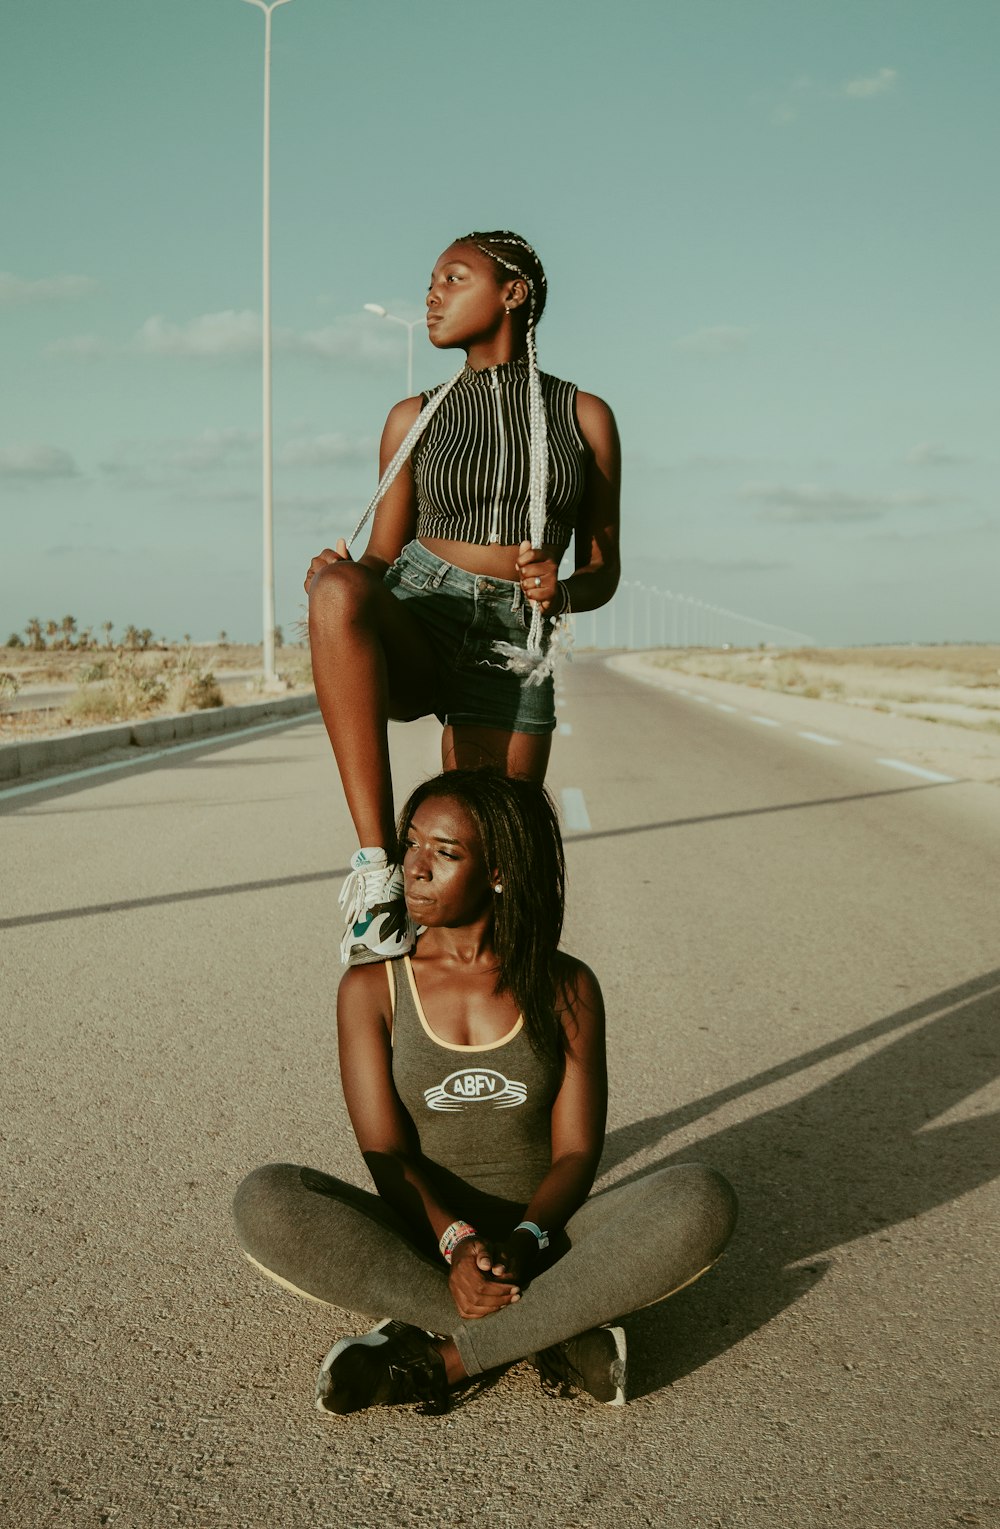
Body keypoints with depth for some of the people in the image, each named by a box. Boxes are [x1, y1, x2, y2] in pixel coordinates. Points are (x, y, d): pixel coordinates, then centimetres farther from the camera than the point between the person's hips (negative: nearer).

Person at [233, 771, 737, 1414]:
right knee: (266, 1203, -30)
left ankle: (435, 1356, -27)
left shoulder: (566, 987, 2)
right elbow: (387, 1156, -6)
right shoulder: (373, 988, 1)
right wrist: (458, 1242, -25)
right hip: (420, 1250, 0)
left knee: (703, 1201, -27)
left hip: (545, 1248, 1)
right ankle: (556, 1336, -27)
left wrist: (524, 1243, -23)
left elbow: (577, 1152, -4)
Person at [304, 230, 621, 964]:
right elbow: (379, 561, 12)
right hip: (413, 630, 0)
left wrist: (561, 590, -12)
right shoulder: (416, 419, 12)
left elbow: (602, 572, 12)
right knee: (341, 592, -38)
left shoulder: (584, 416, 11)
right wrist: (335, 576, -12)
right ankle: (378, 864, -38)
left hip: (510, 656, 0)